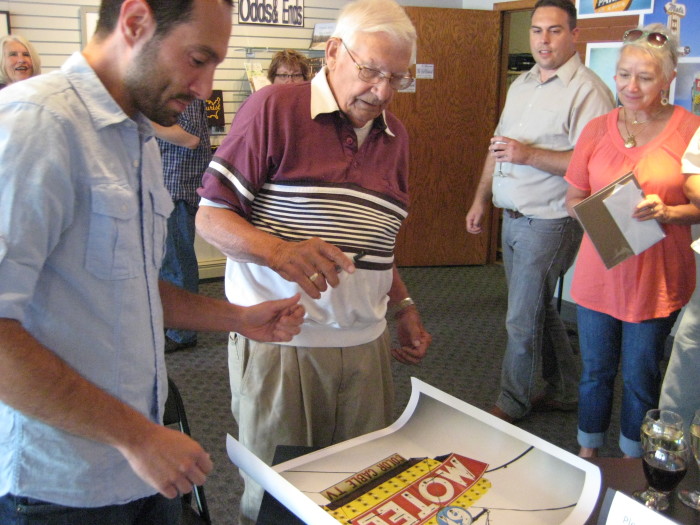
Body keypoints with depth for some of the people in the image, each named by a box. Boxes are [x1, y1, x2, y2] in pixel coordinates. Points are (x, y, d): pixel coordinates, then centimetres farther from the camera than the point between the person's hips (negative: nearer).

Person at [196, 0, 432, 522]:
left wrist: (404, 308, 14)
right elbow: (210, 215, -9)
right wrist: (279, 251, -26)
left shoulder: (395, 135, 13)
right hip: (280, 341, -5)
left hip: (366, 343, 6)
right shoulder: (274, 108, -8)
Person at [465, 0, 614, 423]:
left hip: (549, 222, -8)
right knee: (538, 310, 17)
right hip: (514, 218, 8)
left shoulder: (587, 90, -13)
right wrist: (481, 200, 16)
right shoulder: (521, 84, 14)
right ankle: (566, 391, 34)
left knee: (523, 321, 0)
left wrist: (528, 154, -25)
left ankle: (512, 406, 19)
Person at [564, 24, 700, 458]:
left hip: (657, 279, -2)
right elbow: (572, 200, 7)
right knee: (596, 371, 16)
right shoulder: (597, 129, 3)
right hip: (598, 273, 3)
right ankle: (587, 456, 36)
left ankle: (631, 465, 35)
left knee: (641, 377, 12)